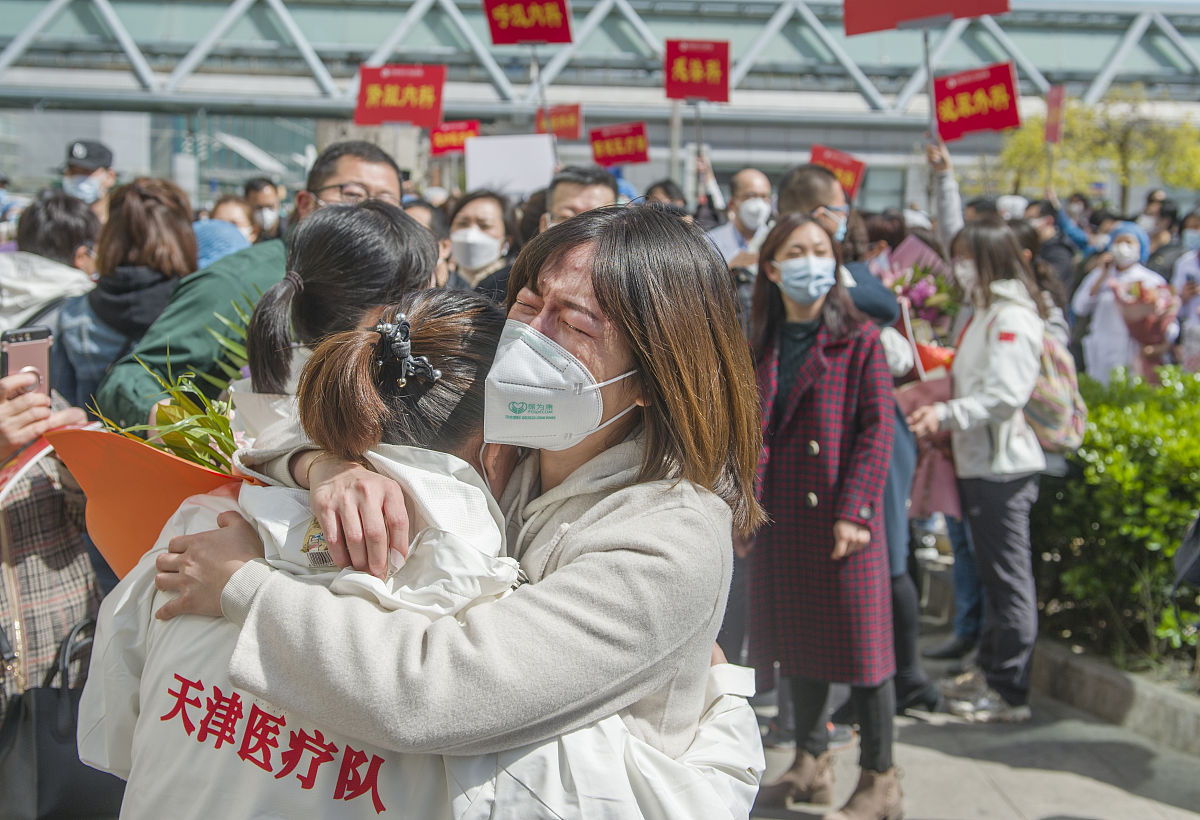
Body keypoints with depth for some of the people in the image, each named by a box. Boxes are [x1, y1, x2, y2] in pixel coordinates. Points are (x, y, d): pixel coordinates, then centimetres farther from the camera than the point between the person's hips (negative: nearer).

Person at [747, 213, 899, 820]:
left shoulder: (859, 341, -5)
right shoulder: (762, 347, 10)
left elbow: (877, 430, -10)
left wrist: (854, 512, -16)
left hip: (840, 518, -5)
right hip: (781, 519, 5)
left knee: (858, 640, -1)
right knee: (798, 640, 13)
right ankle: (810, 765, 26)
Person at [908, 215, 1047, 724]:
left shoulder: (1012, 317, -15)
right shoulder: (986, 313, 18)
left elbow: (1005, 396, -24)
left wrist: (946, 414, -28)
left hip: (1003, 466, -11)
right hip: (981, 461, 11)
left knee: (1008, 577, -5)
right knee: (993, 573, 17)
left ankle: (1010, 692, 0)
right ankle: (989, 672, 26)